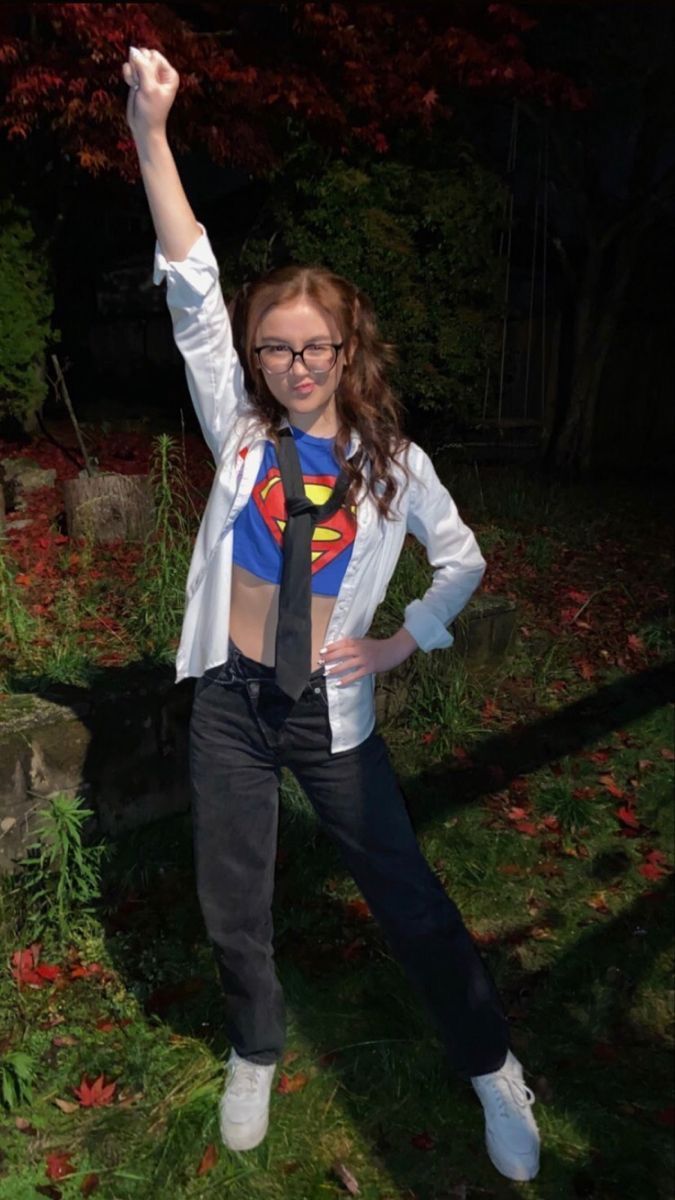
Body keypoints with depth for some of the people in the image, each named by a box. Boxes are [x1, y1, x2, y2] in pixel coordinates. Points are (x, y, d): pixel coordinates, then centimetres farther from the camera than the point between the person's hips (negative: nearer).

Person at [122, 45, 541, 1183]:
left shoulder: (393, 461, -5)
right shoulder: (241, 430, -3)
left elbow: (464, 559, 9)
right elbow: (194, 297, -12)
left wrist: (406, 641, -3)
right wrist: (151, 133, -19)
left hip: (330, 710, -1)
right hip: (230, 702, 2)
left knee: (409, 898, 8)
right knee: (232, 907, 14)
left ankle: (494, 1069, 31)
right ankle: (255, 1056, 43)